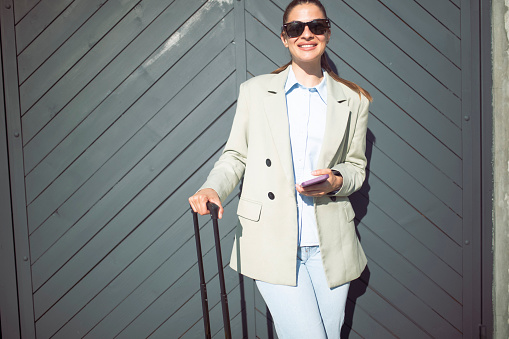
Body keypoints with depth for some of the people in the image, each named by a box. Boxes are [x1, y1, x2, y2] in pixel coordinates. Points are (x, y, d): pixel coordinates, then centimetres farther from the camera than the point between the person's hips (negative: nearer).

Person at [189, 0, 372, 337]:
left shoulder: (353, 101, 9)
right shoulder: (255, 90, 6)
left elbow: (356, 167, 15)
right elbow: (235, 155, 8)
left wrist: (336, 181, -7)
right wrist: (213, 188, -11)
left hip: (331, 244, 3)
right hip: (273, 243, -2)